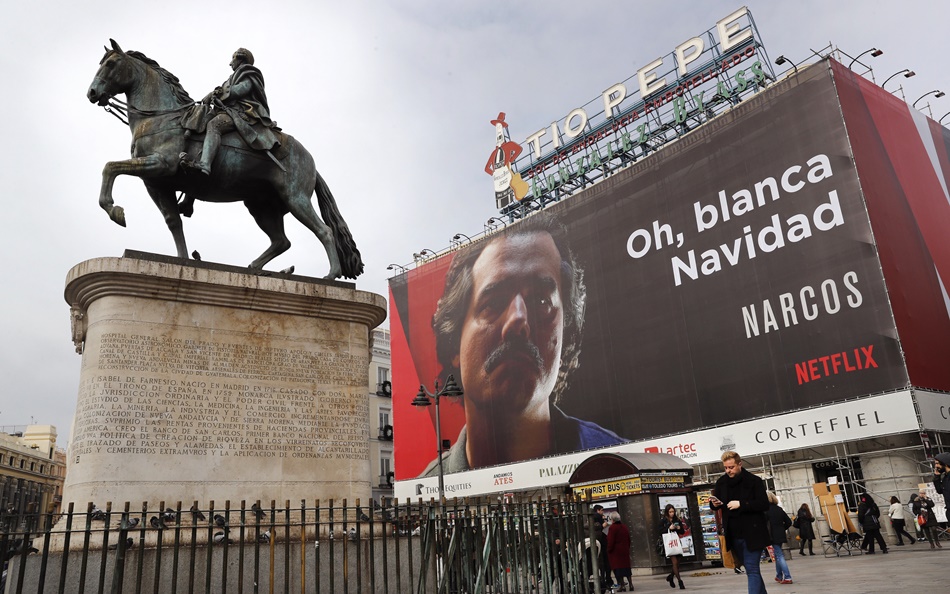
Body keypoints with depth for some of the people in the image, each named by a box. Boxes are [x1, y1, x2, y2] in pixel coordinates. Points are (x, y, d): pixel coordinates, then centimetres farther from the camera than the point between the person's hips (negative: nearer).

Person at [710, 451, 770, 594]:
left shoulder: (754, 481, -8)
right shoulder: (722, 482, 6)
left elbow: (764, 504, -14)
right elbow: (714, 506, 14)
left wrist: (741, 504, -23)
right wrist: (714, 504, -9)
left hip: (752, 534, -5)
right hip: (734, 535, 5)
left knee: (752, 570, -8)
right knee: (751, 569, 16)